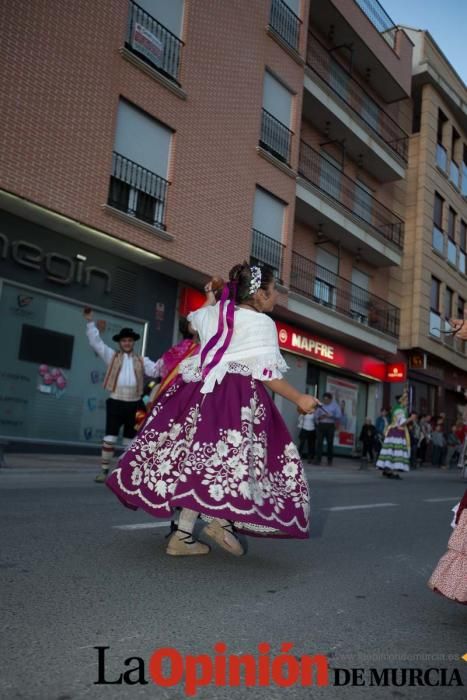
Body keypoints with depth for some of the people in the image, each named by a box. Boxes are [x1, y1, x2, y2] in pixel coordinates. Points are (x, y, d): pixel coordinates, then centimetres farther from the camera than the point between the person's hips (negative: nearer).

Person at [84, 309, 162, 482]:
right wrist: (90, 322, -4)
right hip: (116, 403, -2)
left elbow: (155, 370, 2)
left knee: (130, 441, 9)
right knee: (110, 438, -4)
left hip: (134, 404, 2)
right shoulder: (112, 356, 9)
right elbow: (96, 342, 3)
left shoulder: (141, 360, 13)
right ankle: (104, 471, 3)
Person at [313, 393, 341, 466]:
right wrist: (320, 417, -12)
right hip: (321, 425, 1)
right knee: (319, 442, -7)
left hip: (330, 425, -1)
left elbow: (338, 415, -3)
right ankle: (318, 459, -6)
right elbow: (315, 415, 10)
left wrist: (329, 416, -16)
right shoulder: (320, 406, 11)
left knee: (330, 443, 2)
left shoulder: (334, 406, 6)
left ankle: (330, 460, 11)